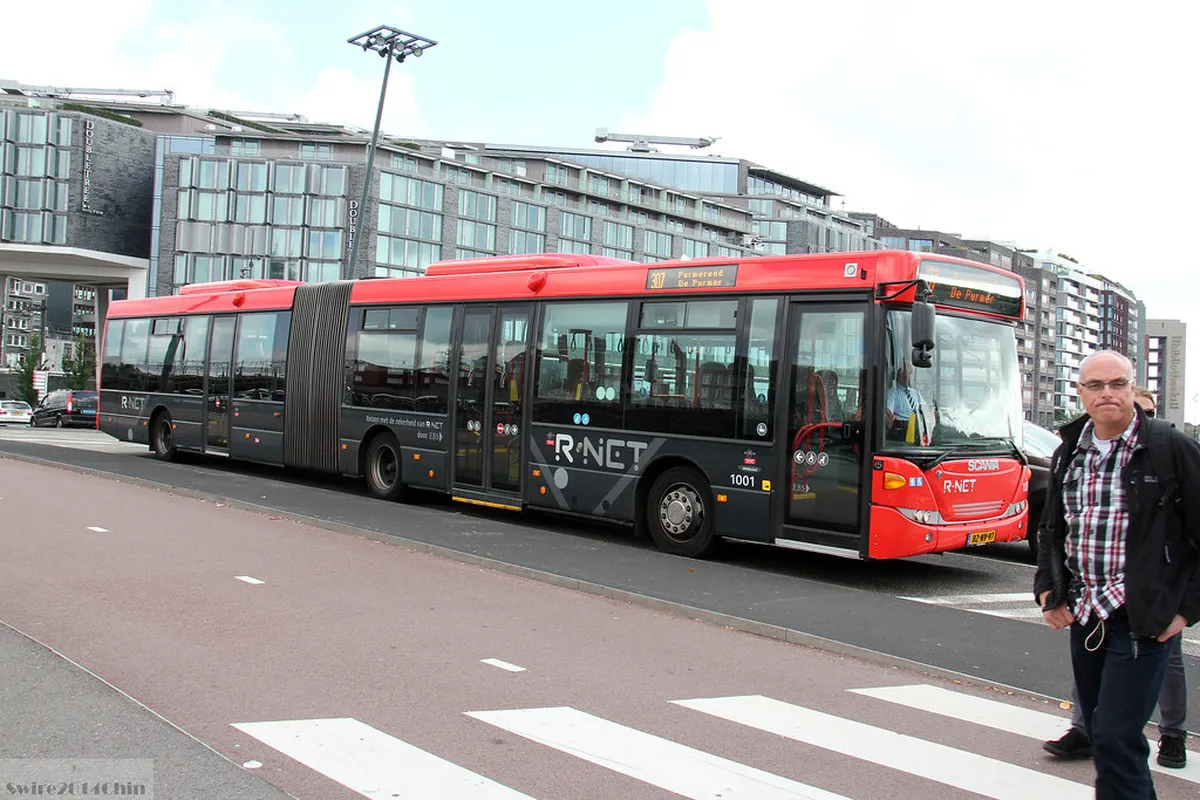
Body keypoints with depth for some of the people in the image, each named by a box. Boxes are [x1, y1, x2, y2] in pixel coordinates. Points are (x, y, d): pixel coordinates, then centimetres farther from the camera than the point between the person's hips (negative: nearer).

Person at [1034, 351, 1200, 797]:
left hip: (1144, 620, -6)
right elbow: (1052, 529, 20)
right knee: (1100, 731, 15)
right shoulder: (1068, 454, 9)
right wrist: (1047, 590, 9)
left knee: (1116, 736, -11)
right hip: (1083, 616, 6)